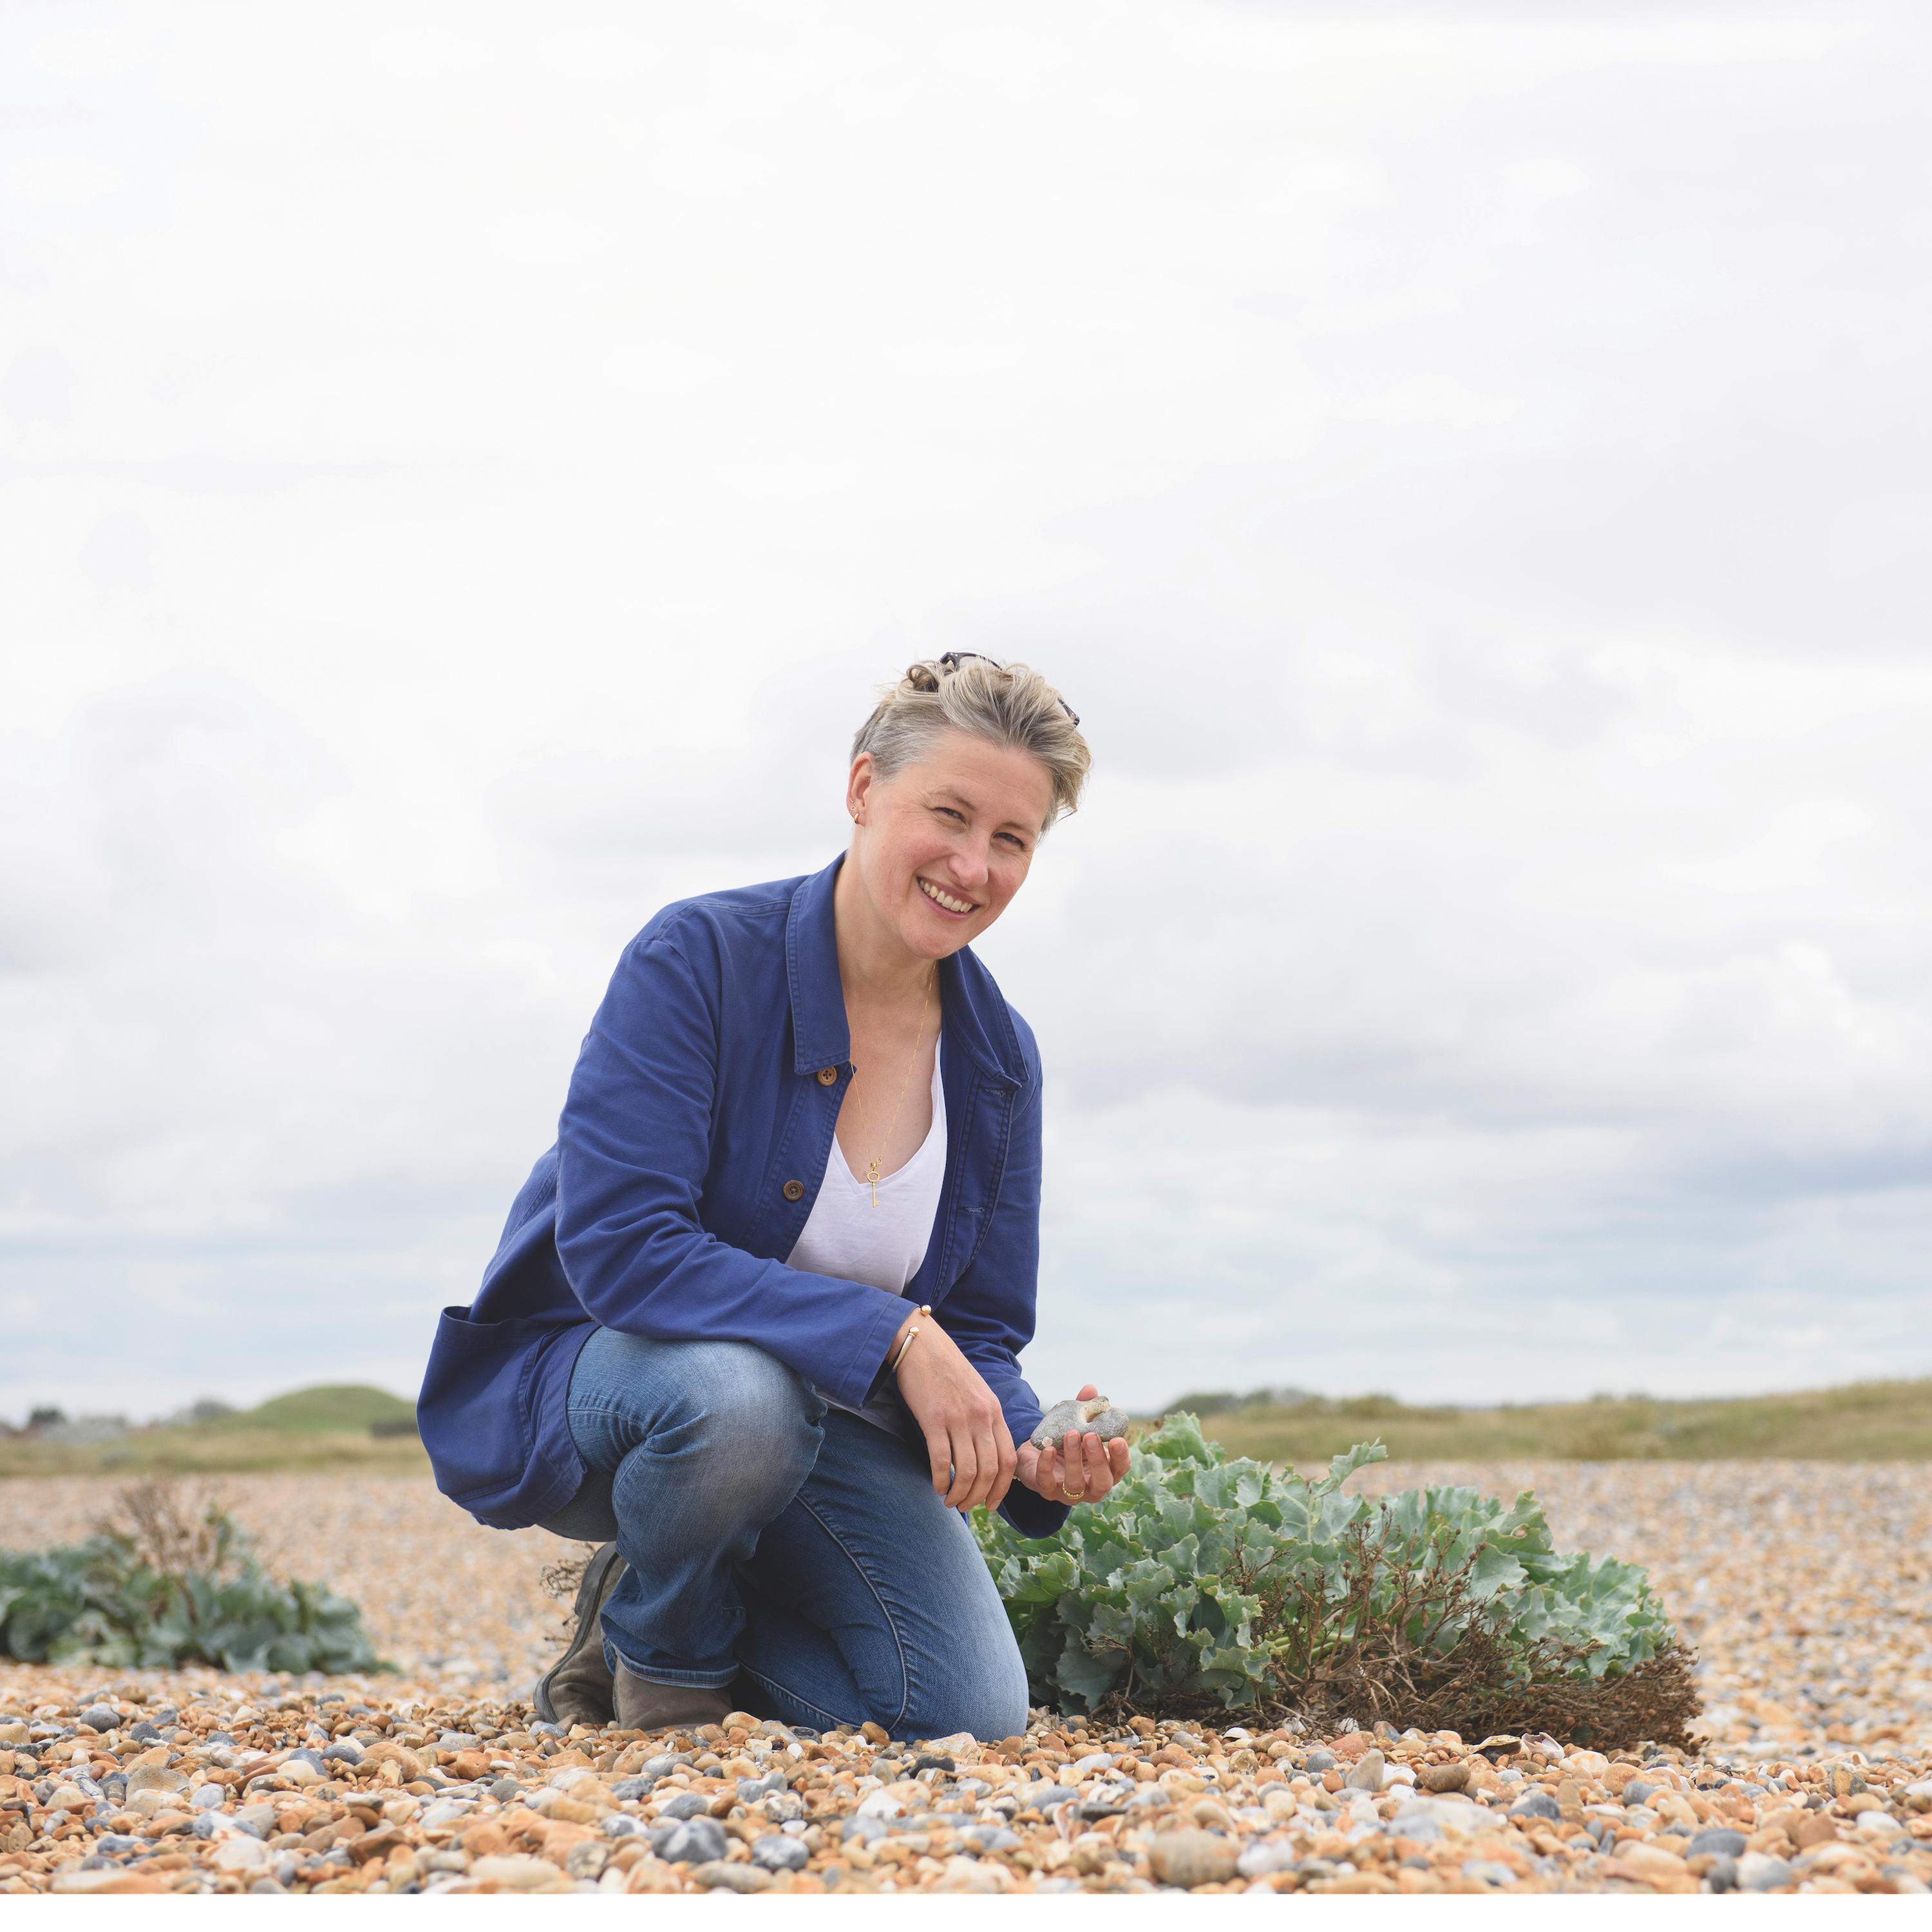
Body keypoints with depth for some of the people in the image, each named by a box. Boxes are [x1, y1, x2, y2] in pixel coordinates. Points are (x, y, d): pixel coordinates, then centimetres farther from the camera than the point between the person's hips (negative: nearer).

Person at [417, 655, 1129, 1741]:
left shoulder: (999, 1060, -3)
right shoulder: (700, 958, -20)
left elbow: (979, 1330, 3)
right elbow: (615, 1244, -29)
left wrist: (1032, 1454, -20)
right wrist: (890, 1336, -34)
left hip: (826, 1421, 5)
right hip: (593, 1377, -4)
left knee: (969, 1713, -16)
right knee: (738, 1395, -41)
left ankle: (714, 1622, 14)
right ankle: (657, 1644, -6)